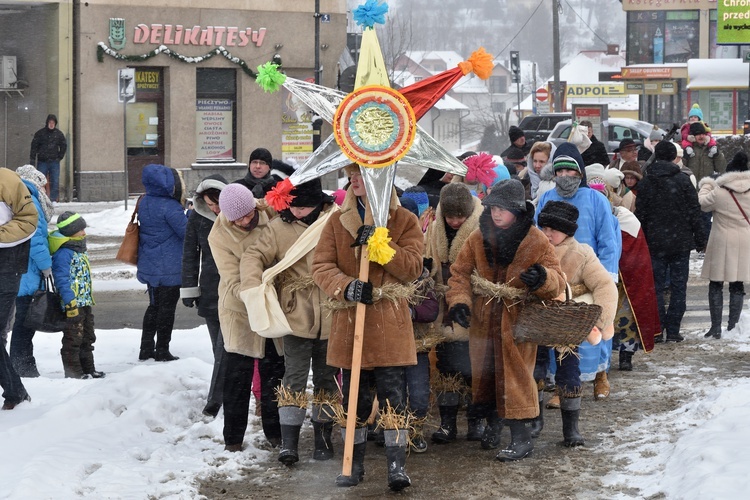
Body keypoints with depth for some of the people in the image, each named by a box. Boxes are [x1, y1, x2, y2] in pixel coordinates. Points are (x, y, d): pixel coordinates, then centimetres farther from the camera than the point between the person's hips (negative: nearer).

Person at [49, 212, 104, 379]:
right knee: (73, 340, -4)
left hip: (85, 303, 10)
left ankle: (88, 369, 25)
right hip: (73, 305, -10)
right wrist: (70, 302, -24)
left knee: (87, 338, 16)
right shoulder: (63, 253, -16)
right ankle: (73, 373, 1)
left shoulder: (79, 251, 15)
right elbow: (62, 280, -21)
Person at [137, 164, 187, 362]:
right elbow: (185, 231, -17)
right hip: (169, 268, -8)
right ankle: (162, 351, 7)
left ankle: (146, 348, 19)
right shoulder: (170, 207, -20)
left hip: (150, 267, 8)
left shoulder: (145, 203, 5)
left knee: (154, 305, 17)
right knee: (167, 307, 2)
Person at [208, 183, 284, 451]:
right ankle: (233, 436, 12)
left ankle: (274, 430, 25)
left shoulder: (269, 214, -11)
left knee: (274, 372, 12)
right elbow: (233, 282, -22)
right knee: (238, 376, 1)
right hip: (239, 311, -3)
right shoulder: (219, 235, -19)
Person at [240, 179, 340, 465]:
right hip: (297, 316, -1)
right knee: (294, 377, -3)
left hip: (331, 318, 1)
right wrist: (253, 288, -20)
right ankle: (288, 440, -2)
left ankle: (323, 435, 23)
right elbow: (253, 257, -4)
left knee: (327, 378, 12)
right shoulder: (279, 228, 0)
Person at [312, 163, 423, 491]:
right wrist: (346, 287, -20)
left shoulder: (404, 221, 1)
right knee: (354, 397, 10)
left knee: (392, 395, -5)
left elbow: (412, 268, -8)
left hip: (389, 324, -2)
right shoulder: (338, 221, 6)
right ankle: (354, 464, 21)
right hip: (350, 322, 3)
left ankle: (397, 465, 1)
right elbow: (321, 266, -1)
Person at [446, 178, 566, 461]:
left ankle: (521, 437, 2)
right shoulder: (478, 239, 0)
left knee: (515, 377, -4)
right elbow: (460, 273, 5)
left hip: (518, 322, -4)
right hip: (483, 322, 4)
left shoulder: (536, 241, -10)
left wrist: (543, 279, -34)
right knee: (483, 373, 16)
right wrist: (459, 301, -13)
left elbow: (558, 281, -10)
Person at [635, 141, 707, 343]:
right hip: (681, 242, -1)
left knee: (656, 286, 7)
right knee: (678, 286, 4)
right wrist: (700, 239, 4)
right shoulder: (683, 181, -5)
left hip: (655, 243, 1)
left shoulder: (645, 183, -1)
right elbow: (694, 212, -4)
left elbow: (640, 214, 1)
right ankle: (673, 330, 3)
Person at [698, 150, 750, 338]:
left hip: (722, 243, -3)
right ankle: (732, 326, 8)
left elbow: (701, 203, 4)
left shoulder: (719, 193, -11)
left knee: (716, 285, 6)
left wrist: (706, 186, 19)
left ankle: (716, 327, 4)